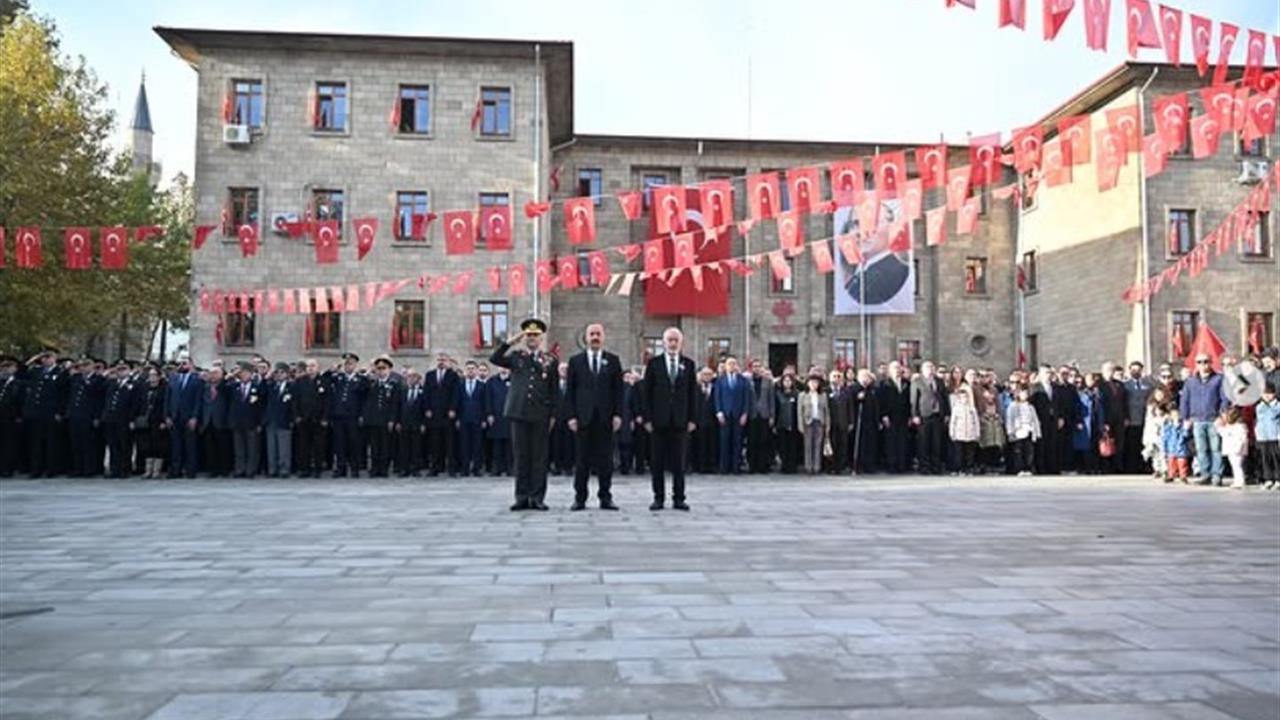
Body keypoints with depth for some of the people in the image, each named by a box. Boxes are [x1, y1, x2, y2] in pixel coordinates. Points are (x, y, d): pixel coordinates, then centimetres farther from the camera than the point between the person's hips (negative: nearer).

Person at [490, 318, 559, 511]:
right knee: (520, 456, 4)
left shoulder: (550, 360, 7)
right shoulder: (516, 357, 10)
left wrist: (553, 415, 1)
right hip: (519, 413, 1)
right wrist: (510, 342, -9)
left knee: (539, 457, 2)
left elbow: (555, 390, 7)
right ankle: (522, 497, 10)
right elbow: (494, 359, -6)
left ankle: (537, 497, 8)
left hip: (540, 415, -1)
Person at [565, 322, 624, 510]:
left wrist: (618, 414, -4)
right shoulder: (575, 361, 8)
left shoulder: (613, 360, 9)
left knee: (605, 459, 2)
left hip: (605, 417, 1)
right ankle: (580, 498, 8)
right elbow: (570, 391, 5)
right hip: (583, 417, 0)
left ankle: (605, 498, 9)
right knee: (581, 459, 2)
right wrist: (571, 415, -4)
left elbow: (618, 389, 6)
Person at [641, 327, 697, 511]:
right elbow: (647, 392, 2)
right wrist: (647, 418, -5)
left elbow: (693, 393, 7)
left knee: (679, 462, 4)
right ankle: (659, 497, 11)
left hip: (680, 420, 1)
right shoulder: (654, 363, 4)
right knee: (657, 462, 3)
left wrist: (691, 419, 0)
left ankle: (678, 498, 10)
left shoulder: (688, 364, 8)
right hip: (659, 420, -1)